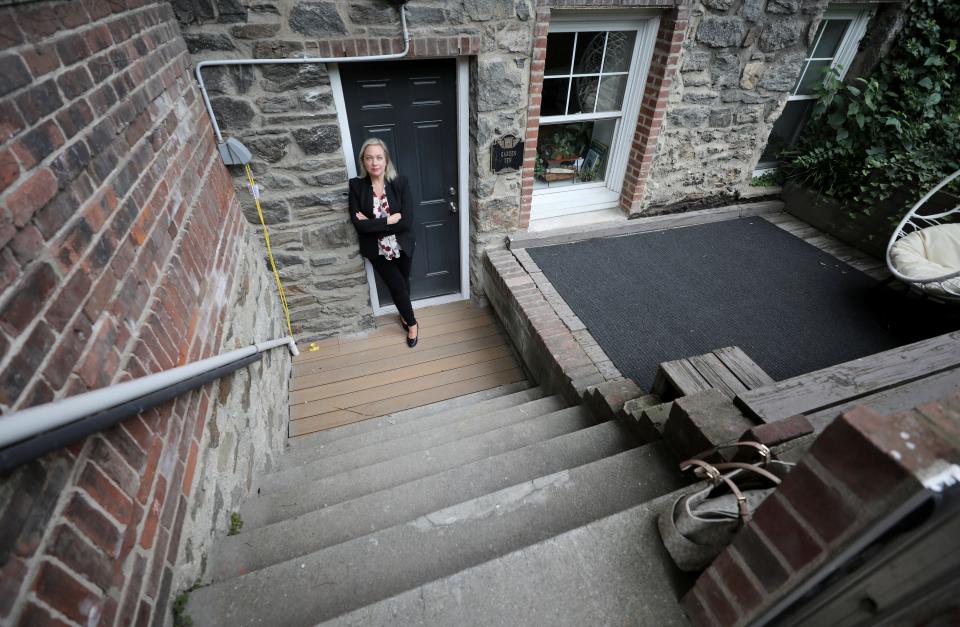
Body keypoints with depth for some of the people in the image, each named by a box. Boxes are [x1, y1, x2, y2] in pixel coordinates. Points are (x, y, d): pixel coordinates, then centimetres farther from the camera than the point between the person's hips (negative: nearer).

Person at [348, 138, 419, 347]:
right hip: (377, 250, 0)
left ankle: (404, 314, 48)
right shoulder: (356, 185, -10)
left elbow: (407, 221, -20)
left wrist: (372, 224, -20)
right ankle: (412, 323, 29)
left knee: (403, 283, 19)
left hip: (402, 246, 1)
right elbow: (358, 224, -17)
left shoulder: (400, 182, -13)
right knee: (397, 286, 4)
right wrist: (390, 220, -22)